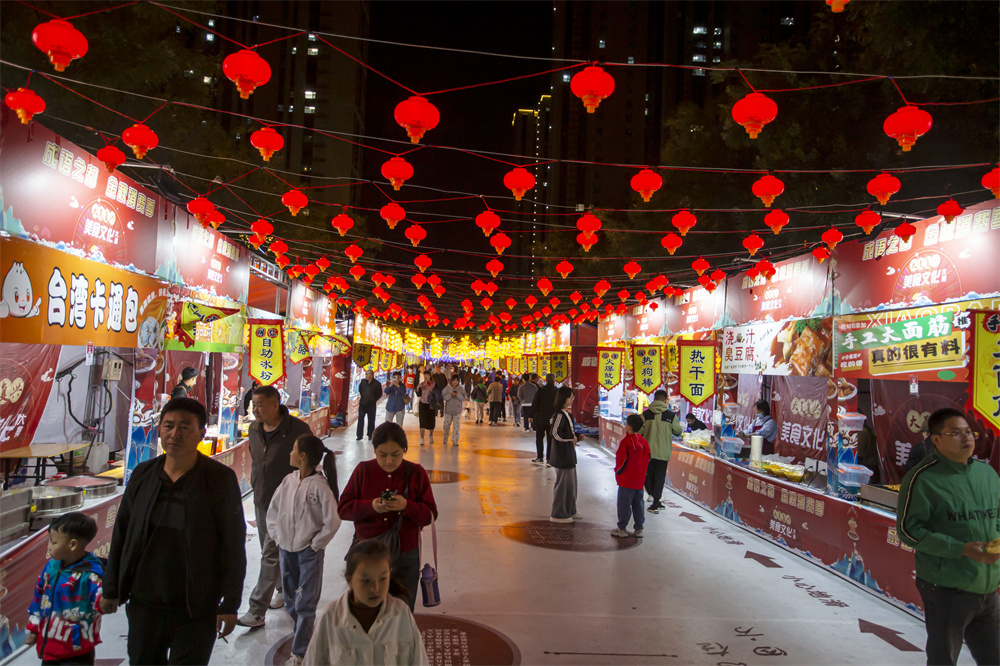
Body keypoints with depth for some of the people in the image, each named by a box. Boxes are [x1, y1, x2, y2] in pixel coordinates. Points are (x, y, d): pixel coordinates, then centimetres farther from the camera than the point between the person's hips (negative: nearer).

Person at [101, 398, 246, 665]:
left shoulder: (220, 479, -12)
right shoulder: (143, 474, 1)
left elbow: (233, 546, -10)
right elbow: (121, 535, 9)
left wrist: (230, 605, -9)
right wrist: (111, 590, 11)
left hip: (197, 609, -4)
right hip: (144, 601, 4)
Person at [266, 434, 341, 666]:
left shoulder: (320, 485, -18)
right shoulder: (288, 481, 0)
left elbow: (332, 521, -17)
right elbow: (273, 511, 12)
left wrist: (315, 544, -11)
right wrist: (277, 537, 6)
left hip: (309, 553, -6)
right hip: (286, 550, 6)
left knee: (305, 604, 1)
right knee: (290, 601, 18)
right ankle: (304, 637, 37)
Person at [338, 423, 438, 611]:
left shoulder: (416, 473, -3)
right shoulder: (363, 470, -2)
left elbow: (430, 514, -4)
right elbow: (343, 509, -3)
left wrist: (407, 506, -23)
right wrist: (370, 506, -20)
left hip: (405, 556, 0)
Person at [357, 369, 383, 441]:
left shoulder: (377, 383, -6)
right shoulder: (362, 381, 3)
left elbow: (379, 394, 5)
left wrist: (374, 399, 0)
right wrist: (361, 396, 13)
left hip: (371, 405, -2)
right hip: (362, 404, 2)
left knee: (371, 420, 7)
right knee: (360, 419, -3)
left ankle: (370, 435, 20)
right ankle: (359, 436, 1)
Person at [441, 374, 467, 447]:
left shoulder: (461, 389, 1)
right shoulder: (447, 388, 0)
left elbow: (464, 399, -3)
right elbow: (443, 398, -5)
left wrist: (458, 395, -19)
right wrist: (450, 394, -20)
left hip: (457, 411, 0)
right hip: (448, 410, 0)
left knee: (456, 426, -3)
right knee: (446, 425, 7)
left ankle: (455, 441, 4)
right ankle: (445, 439, 25)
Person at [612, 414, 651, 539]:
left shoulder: (626, 441, -16)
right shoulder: (644, 442, 4)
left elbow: (622, 459, -15)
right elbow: (648, 458, 9)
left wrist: (618, 471, 1)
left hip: (626, 479, -6)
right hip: (640, 479, 6)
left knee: (624, 504, 2)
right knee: (638, 504, 12)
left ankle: (622, 529, 8)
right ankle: (639, 529, 17)